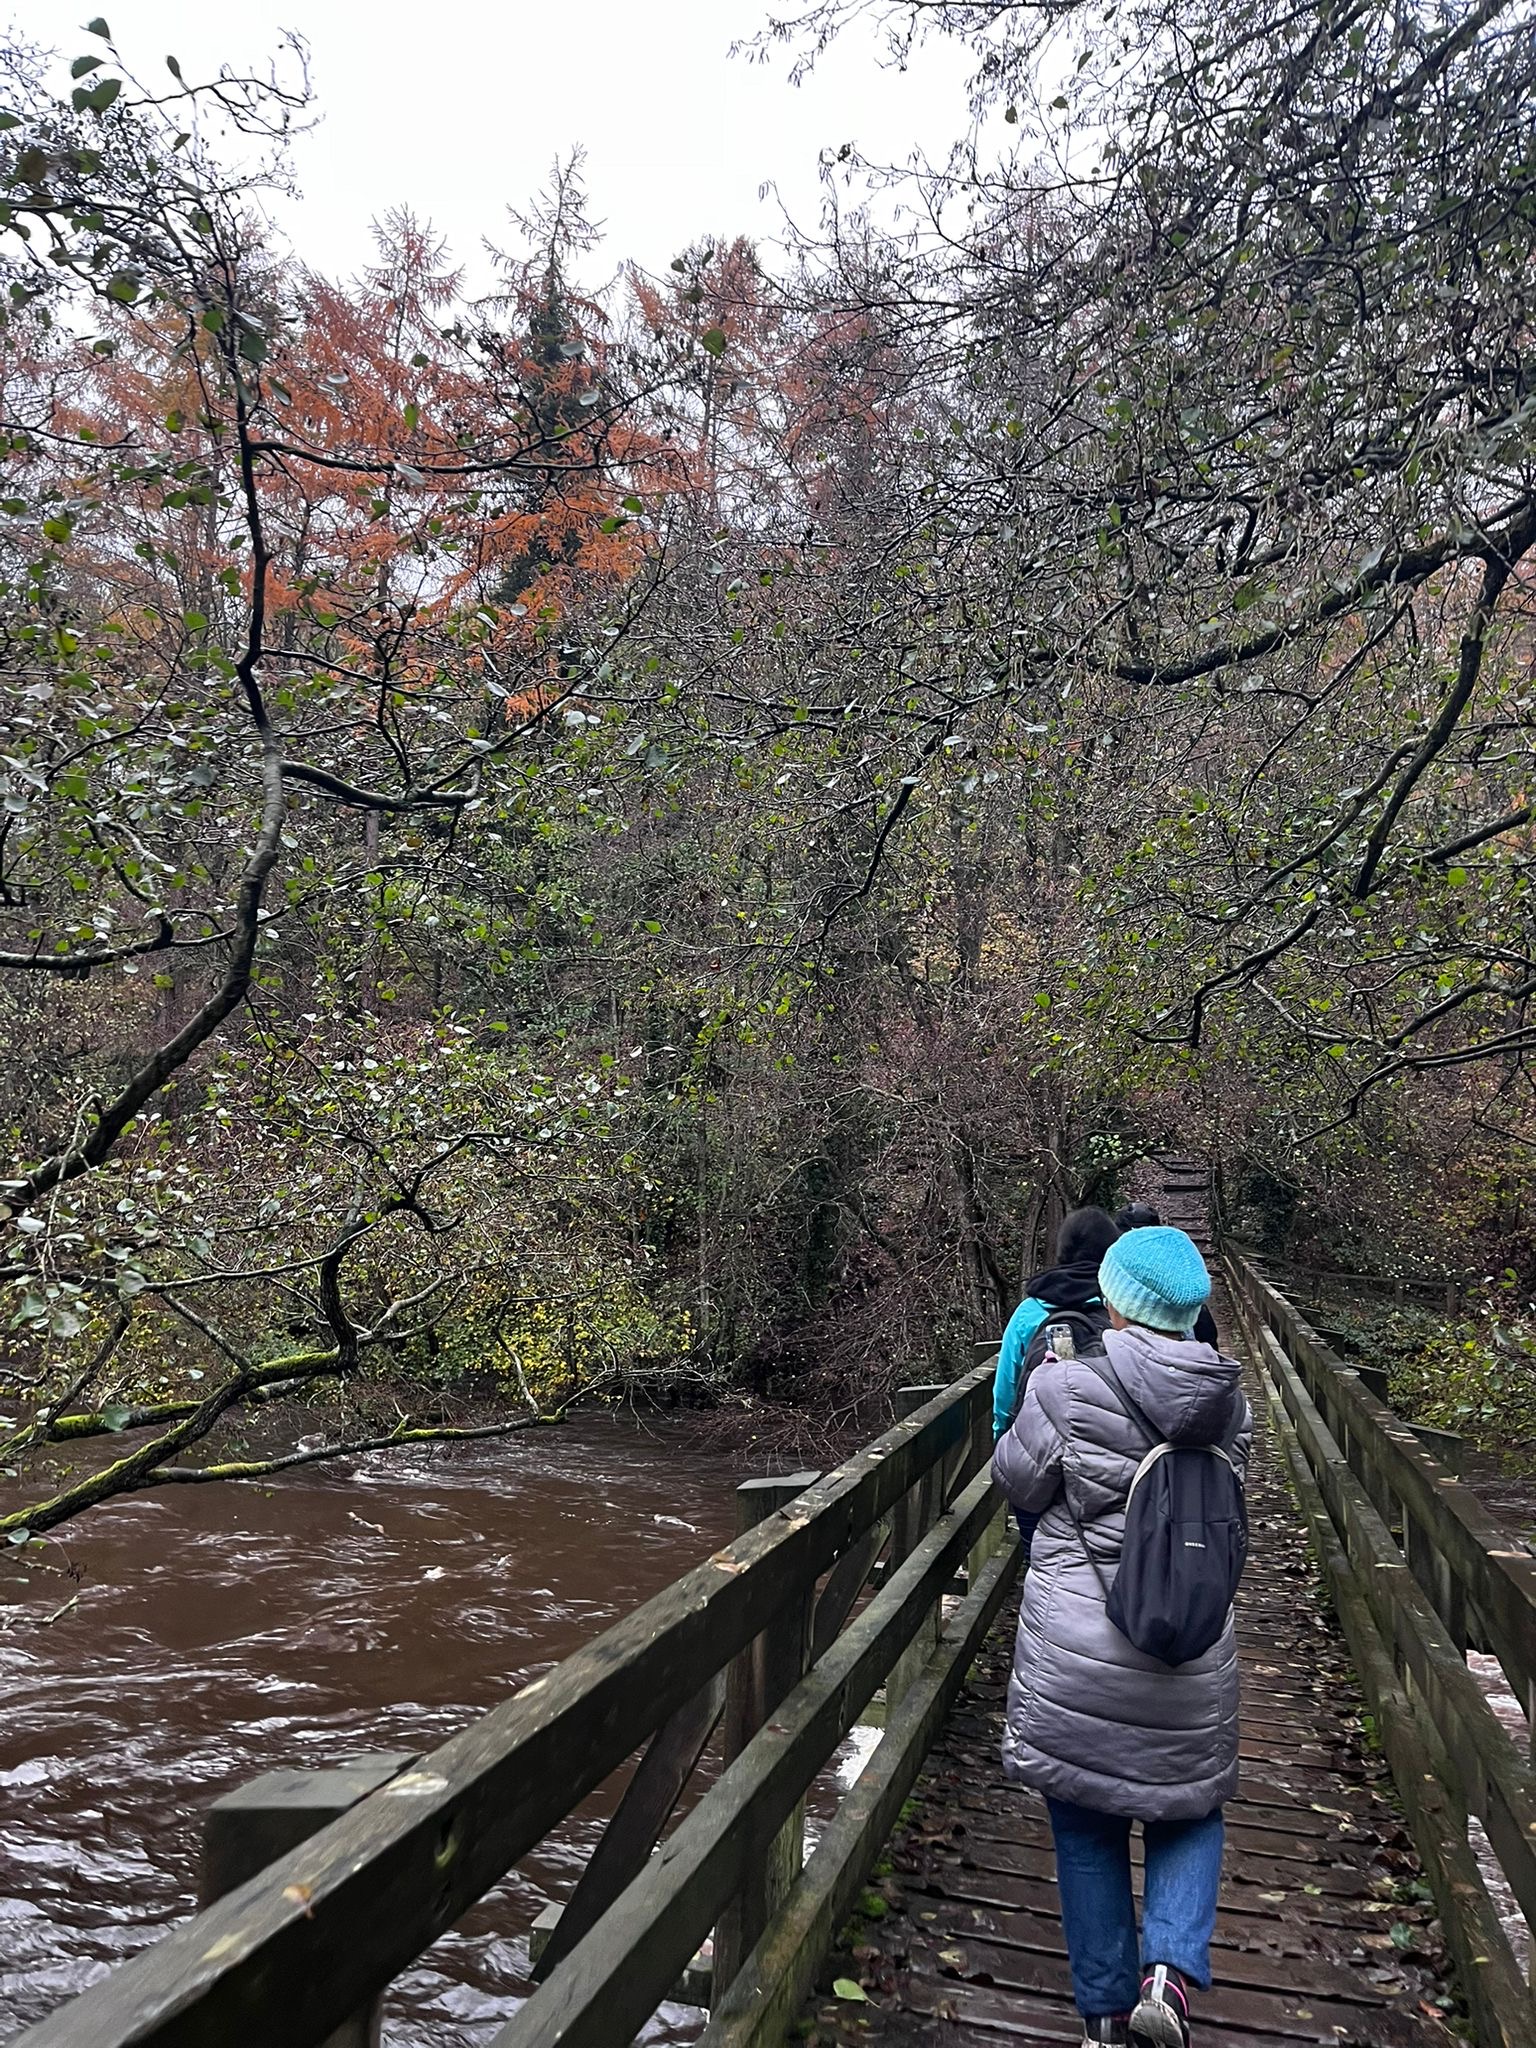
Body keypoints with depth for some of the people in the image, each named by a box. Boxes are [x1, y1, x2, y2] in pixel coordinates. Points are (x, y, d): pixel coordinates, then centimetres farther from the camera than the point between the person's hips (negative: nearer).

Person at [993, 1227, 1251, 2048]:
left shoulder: (1065, 1384, -16)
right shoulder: (1225, 1401, -3)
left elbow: (1018, 1481, -2)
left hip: (1075, 1654, -3)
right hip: (1191, 1657, 3)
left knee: (1087, 1833, 15)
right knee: (1190, 1809, 23)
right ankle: (1170, 1969, 5)